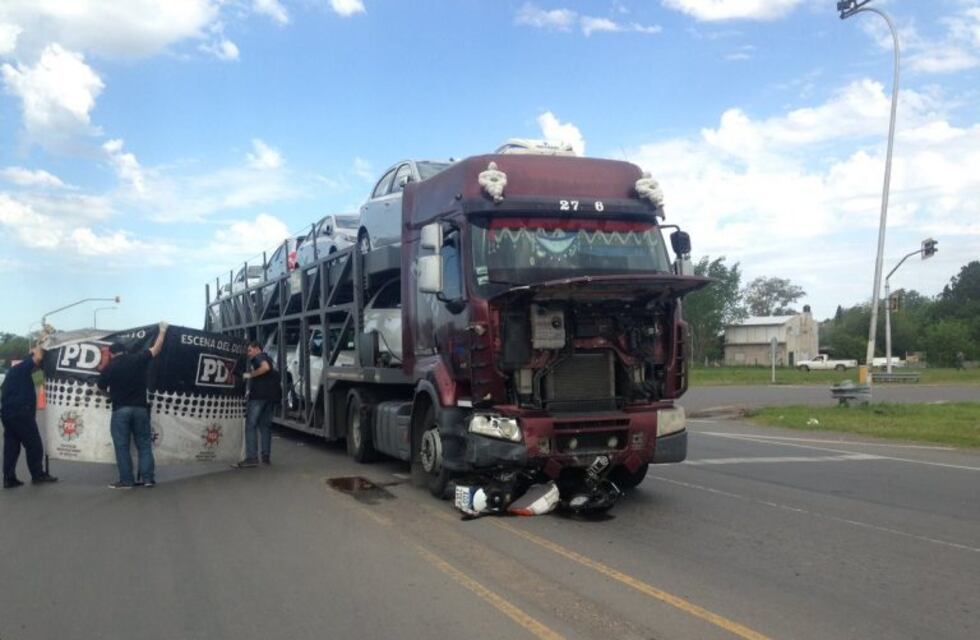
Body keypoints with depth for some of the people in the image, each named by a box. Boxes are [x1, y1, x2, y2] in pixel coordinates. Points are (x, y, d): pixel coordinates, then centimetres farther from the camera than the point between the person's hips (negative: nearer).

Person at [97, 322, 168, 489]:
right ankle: (148, 478, 5)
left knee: (122, 447, 3)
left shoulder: (108, 368, -1)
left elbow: (101, 387, 11)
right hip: (140, 408, 2)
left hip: (120, 410, -2)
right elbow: (156, 349, 13)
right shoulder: (138, 359, 2)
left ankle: (126, 480, 2)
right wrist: (162, 330, 27)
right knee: (144, 444, 9)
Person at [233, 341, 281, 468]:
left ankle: (251, 457, -18)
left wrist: (250, 375, -13)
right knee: (265, 425, 12)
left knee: (251, 424, -10)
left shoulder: (258, 357, 0)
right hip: (271, 395, 9)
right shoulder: (267, 358, 27)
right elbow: (274, 375, 28)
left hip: (260, 394, -9)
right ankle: (266, 456, 9)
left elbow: (265, 367, -22)